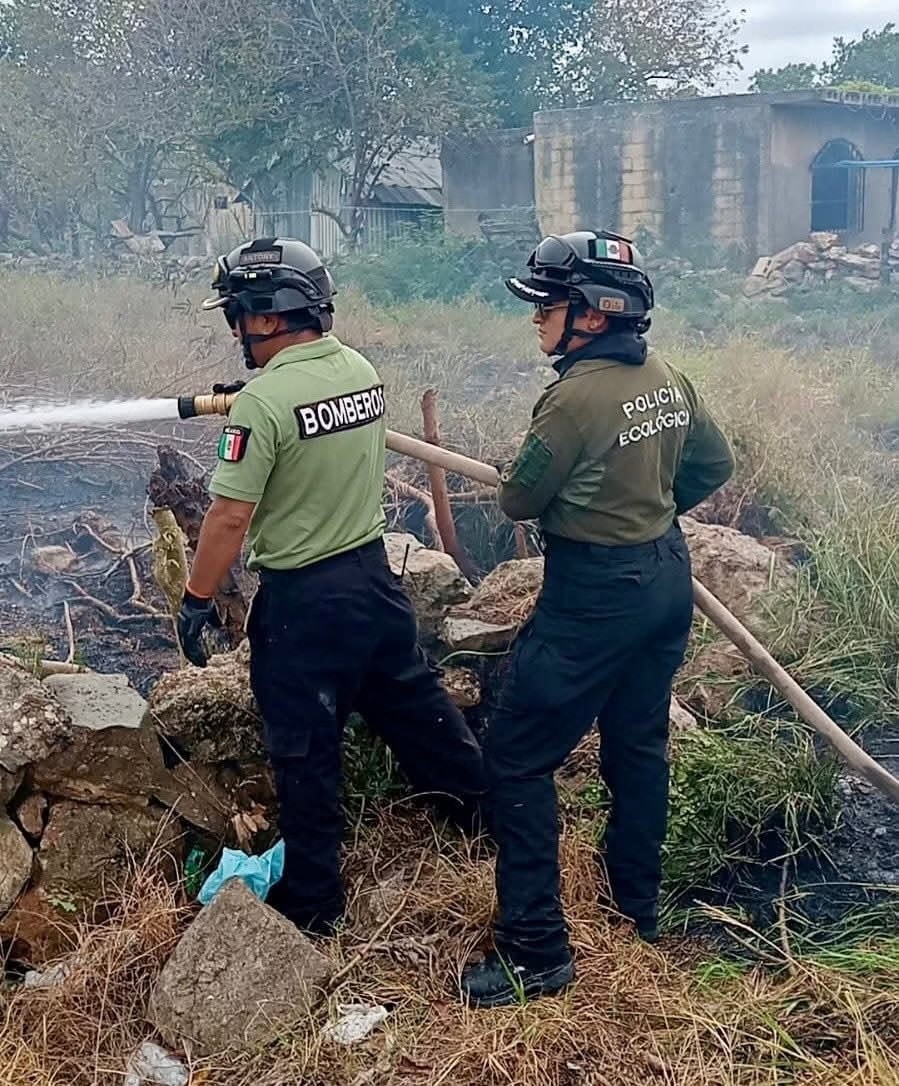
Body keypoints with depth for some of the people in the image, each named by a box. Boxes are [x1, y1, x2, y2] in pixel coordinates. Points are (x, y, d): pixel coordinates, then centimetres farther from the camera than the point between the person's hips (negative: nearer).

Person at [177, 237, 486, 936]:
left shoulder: (263, 401, -21)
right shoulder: (363, 371, 1)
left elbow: (231, 517, -20)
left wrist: (197, 599, -8)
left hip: (302, 597, -7)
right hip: (374, 570, 7)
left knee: (305, 749, 7)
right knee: (414, 700, 24)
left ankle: (312, 902, 22)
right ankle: (481, 804, 40)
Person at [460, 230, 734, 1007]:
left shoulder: (576, 395, -22)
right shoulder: (669, 381, 1)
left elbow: (518, 501, -13)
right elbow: (715, 464, 14)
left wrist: (549, 483, 9)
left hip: (594, 595, -9)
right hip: (668, 578, 9)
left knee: (518, 759, 0)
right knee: (640, 746, 21)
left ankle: (536, 950, 5)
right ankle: (638, 907, 38)